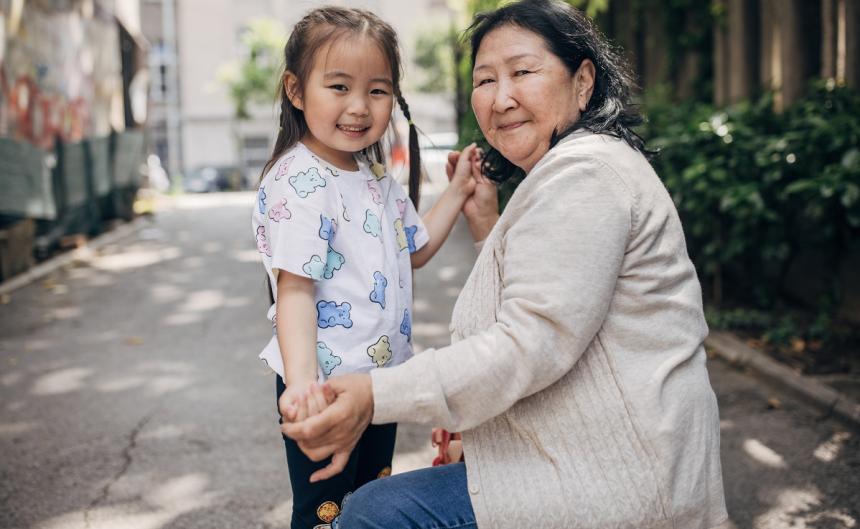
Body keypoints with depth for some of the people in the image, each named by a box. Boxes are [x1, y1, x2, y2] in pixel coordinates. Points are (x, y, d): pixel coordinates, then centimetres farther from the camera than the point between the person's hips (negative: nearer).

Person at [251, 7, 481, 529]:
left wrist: (458, 192, 12)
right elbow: (294, 289, -27)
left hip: (381, 379, 9)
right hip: (324, 388, -8)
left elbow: (413, 250, 20)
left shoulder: (378, 178, 7)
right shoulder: (298, 182, -20)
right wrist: (301, 379, -40)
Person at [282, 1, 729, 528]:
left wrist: (379, 396, -28)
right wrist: (488, 224, 14)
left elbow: (534, 343, -26)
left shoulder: (581, 173, -18)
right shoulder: (570, 169, 17)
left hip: (618, 486, -11)